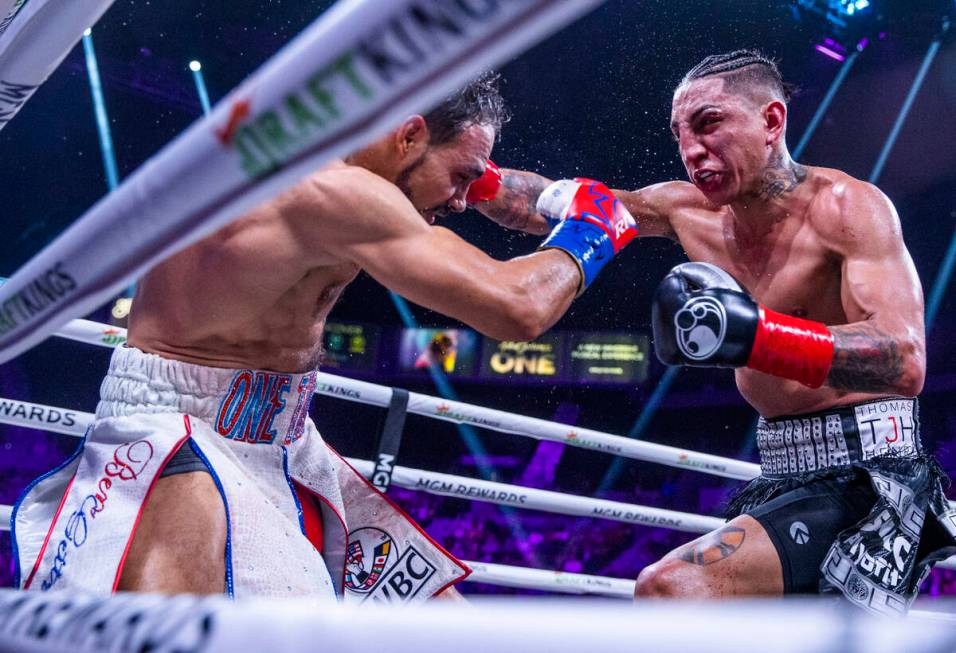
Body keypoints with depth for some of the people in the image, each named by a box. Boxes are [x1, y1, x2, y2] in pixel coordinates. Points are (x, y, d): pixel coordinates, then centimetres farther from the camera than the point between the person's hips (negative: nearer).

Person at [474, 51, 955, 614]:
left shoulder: (846, 206, -14)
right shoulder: (689, 211, 5)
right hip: (783, 477, 7)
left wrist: (753, 335, -39)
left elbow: (904, 362, -27)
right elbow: (550, 206, 9)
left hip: (865, 481, -7)